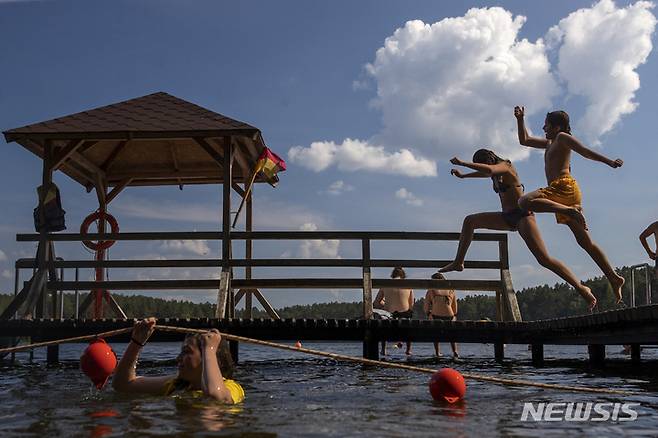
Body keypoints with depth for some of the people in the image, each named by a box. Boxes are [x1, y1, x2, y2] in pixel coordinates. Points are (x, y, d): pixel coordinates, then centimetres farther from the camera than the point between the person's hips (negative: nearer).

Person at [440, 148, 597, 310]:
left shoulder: (504, 166, -9)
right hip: (508, 218, 9)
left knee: (544, 259, -19)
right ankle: (458, 262, 6)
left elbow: (488, 170, -32)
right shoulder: (496, 173, 16)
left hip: (522, 216, -9)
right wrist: (462, 175, 50)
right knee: (470, 221, 4)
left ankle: (582, 289, -16)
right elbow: (485, 173, 42)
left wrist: (462, 163, -26)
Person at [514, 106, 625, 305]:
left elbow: (586, 151, -4)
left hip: (564, 186, -9)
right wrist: (520, 120, 29)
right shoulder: (549, 143, 30)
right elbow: (524, 140, 36)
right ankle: (614, 278, 2)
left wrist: (609, 162, -12)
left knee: (525, 202, -27)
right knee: (584, 240, 5)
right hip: (562, 192, 9)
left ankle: (570, 211, -32)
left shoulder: (563, 137, 5)